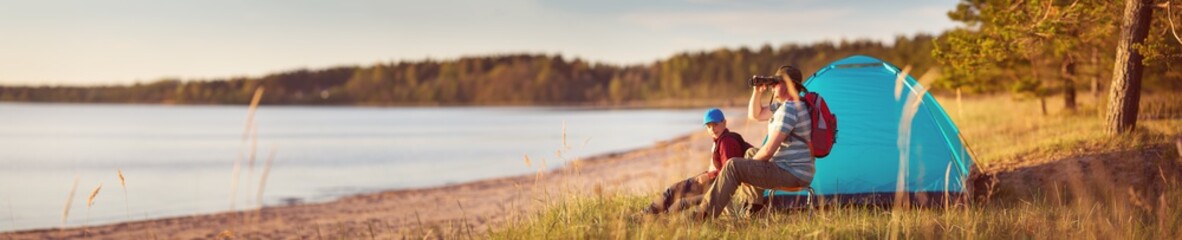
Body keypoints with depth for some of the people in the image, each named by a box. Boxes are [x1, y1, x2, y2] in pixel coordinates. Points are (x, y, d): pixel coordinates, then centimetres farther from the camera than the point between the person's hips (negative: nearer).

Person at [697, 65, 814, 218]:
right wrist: (757, 92, 9)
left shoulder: (788, 109, -19)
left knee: (733, 166, -15)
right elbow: (755, 115, 23)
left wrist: (752, 161, -4)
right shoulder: (784, 105, 13)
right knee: (751, 153, 31)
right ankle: (753, 207, 22)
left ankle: (706, 214, -14)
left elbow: (768, 150, -21)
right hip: (796, 172, 11)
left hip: (791, 174, -11)